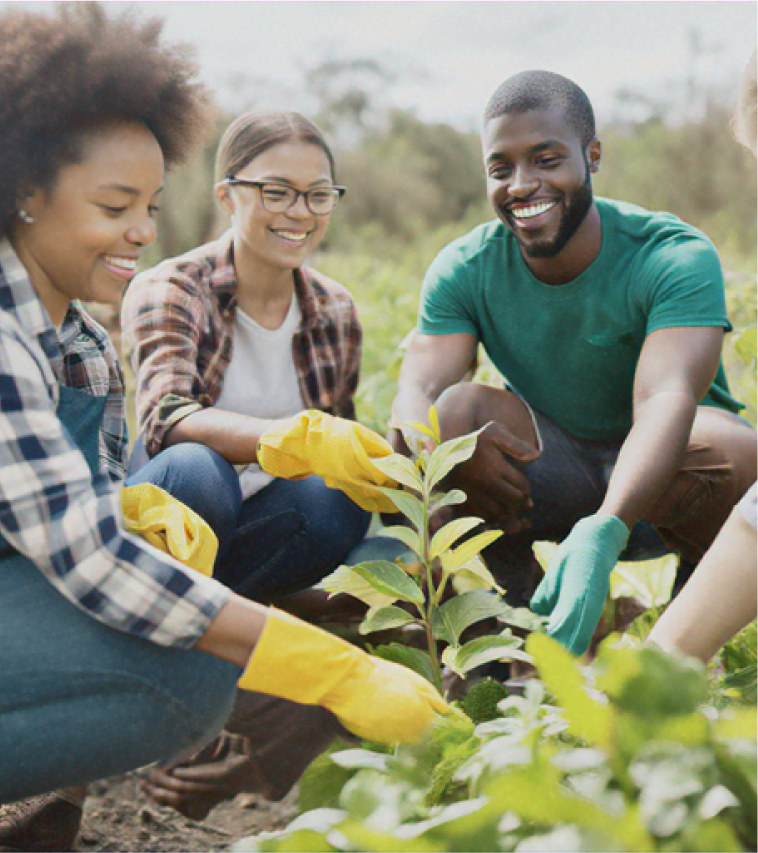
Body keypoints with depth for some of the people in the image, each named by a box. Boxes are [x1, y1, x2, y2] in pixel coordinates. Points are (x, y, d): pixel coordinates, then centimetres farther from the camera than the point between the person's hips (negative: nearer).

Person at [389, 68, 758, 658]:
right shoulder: (464, 271, -11)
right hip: (551, 484, 3)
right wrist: (440, 442, -48)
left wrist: (603, 533, -55)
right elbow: (416, 394, -22)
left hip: (653, 484, -2)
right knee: (458, 407, -25)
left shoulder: (676, 256, -22)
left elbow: (666, 399, -37)